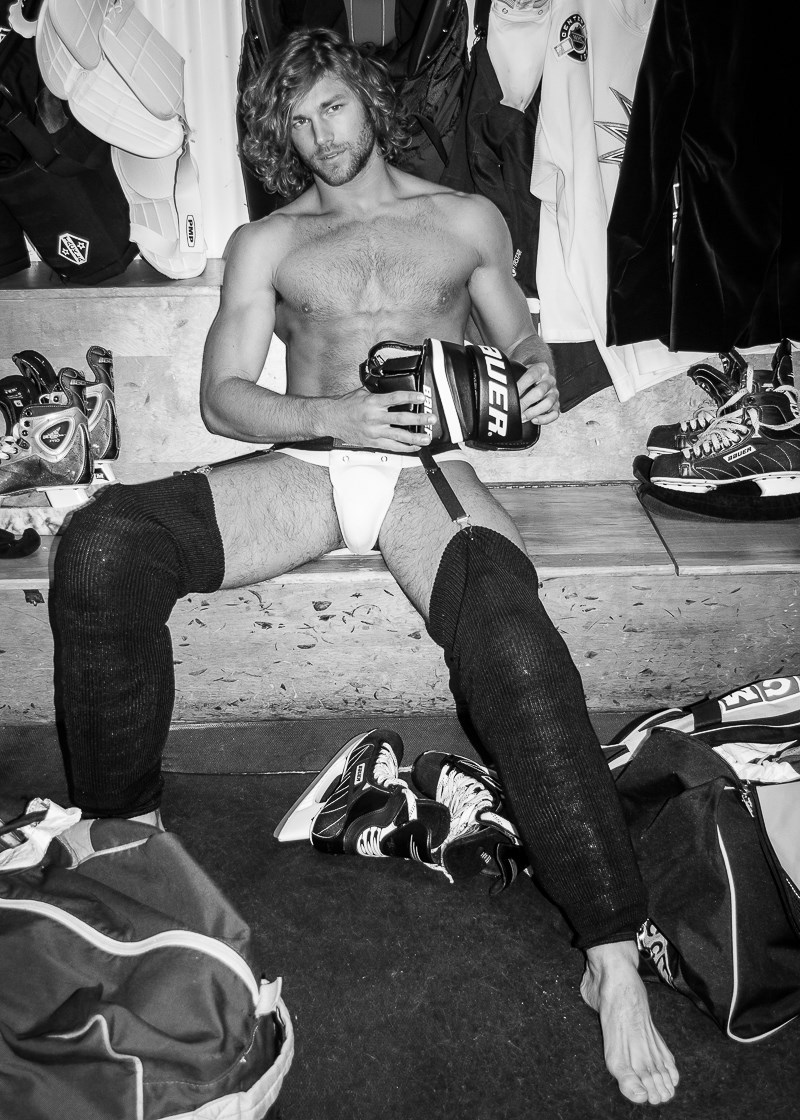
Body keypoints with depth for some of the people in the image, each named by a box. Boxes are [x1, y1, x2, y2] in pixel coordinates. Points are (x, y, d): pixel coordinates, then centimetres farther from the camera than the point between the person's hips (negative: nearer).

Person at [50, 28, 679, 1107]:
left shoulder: (466, 219, 20)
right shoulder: (266, 242, 19)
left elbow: (519, 339, 25)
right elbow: (223, 394, 8)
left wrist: (538, 377, -1)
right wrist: (338, 417, -11)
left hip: (427, 468, -1)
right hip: (302, 464, 2)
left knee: (514, 644, -34)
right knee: (103, 547, -24)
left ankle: (613, 957, -27)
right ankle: (119, 831, -6)